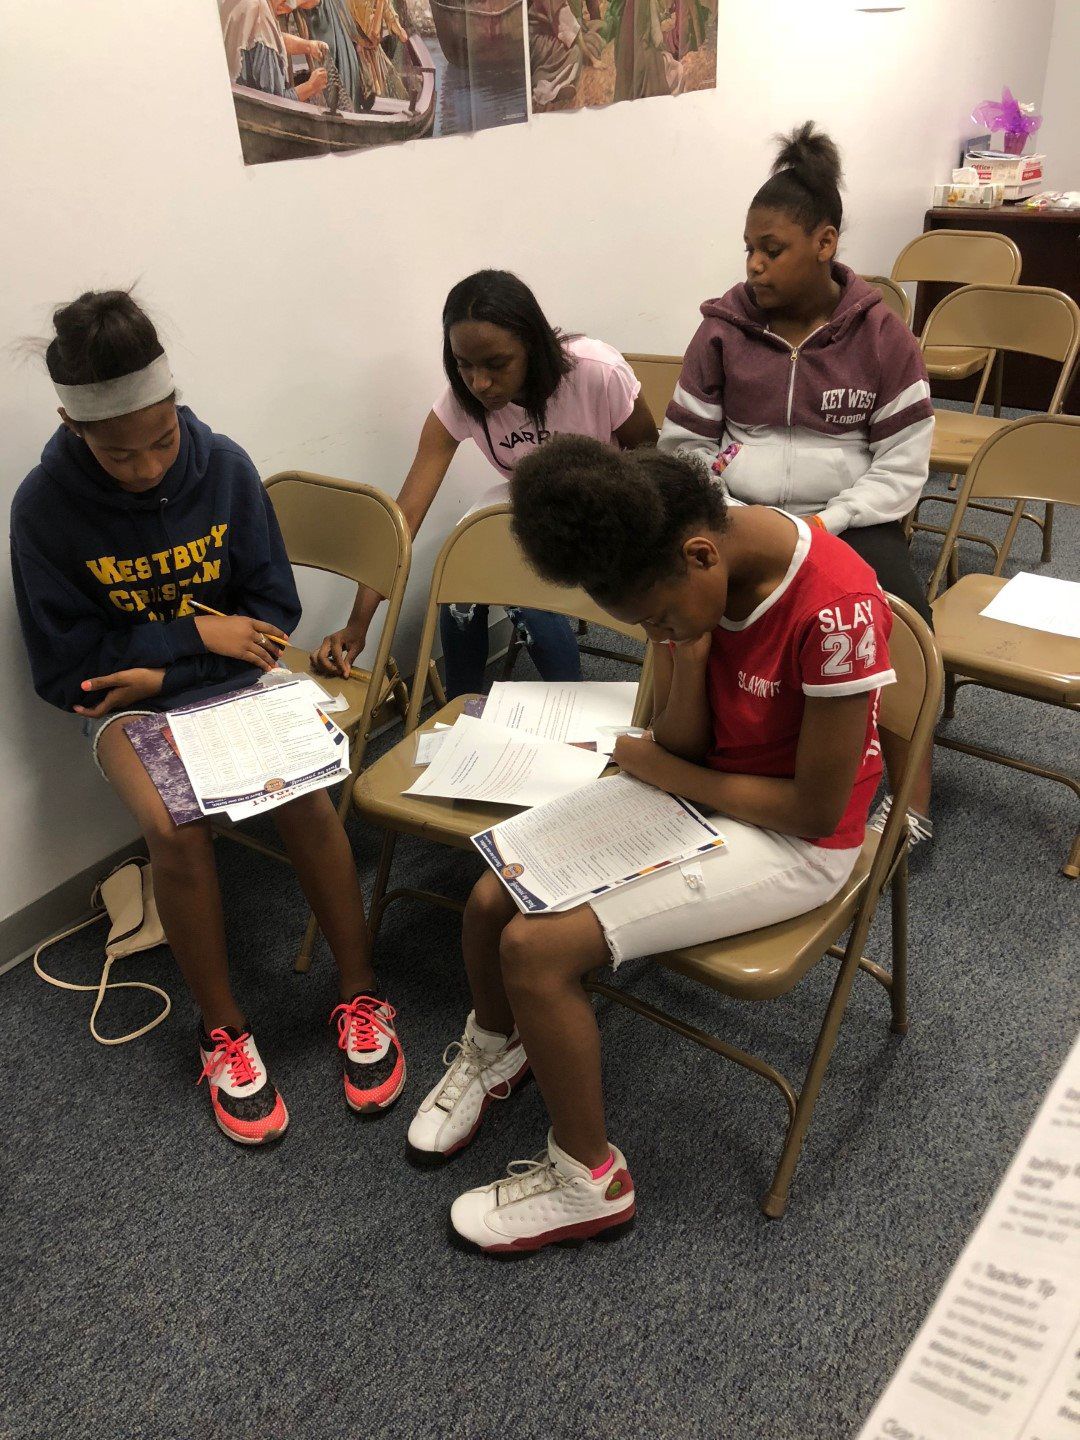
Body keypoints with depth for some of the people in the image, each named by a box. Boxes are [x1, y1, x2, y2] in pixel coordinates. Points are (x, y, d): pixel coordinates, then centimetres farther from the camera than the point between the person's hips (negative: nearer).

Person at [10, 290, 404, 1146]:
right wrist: (198, 635, -14)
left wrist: (167, 671, -13)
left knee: (305, 792, -27)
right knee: (175, 828, -30)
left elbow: (274, 611, 0)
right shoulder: (45, 506, -12)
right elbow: (63, 666, -7)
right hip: (127, 701, -1)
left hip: (235, 677, 2)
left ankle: (362, 998, -8)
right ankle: (223, 1031, -8)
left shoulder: (224, 467, -7)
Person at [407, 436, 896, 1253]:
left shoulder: (835, 609, -29)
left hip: (794, 843, -7)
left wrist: (665, 772, -12)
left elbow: (818, 808, -21)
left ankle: (589, 1182, 6)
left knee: (536, 946, -18)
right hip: (695, 790, 7)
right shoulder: (688, 573, -8)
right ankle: (495, 1050, 31)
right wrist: (689, 638, -21)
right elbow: (681, 743, -3)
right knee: (493, 899, -4)